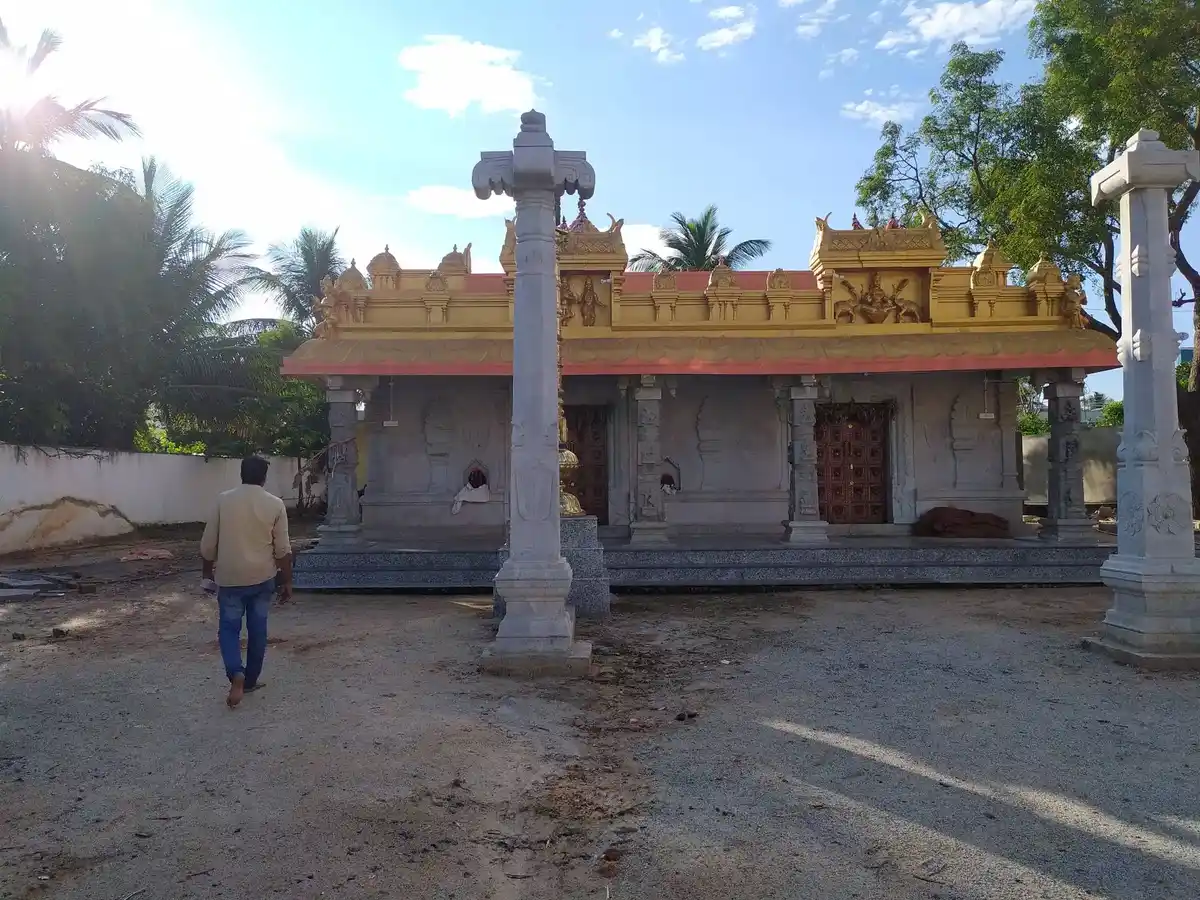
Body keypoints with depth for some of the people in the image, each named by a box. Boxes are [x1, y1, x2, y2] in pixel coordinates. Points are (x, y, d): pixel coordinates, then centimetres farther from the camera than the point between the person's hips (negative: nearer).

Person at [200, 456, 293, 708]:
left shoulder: (223, 500, -5)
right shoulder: (275, 505, -6)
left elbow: (208, 543, -1)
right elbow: (283, 550, -4)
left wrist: (208, 568, 16)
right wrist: (286, 581, 5)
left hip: (229, 577, 0)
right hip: (262, 577, 1)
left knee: (229, 628, 9)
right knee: (257, 629, 13)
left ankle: (236, 673, -12)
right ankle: (251, 679, 22)